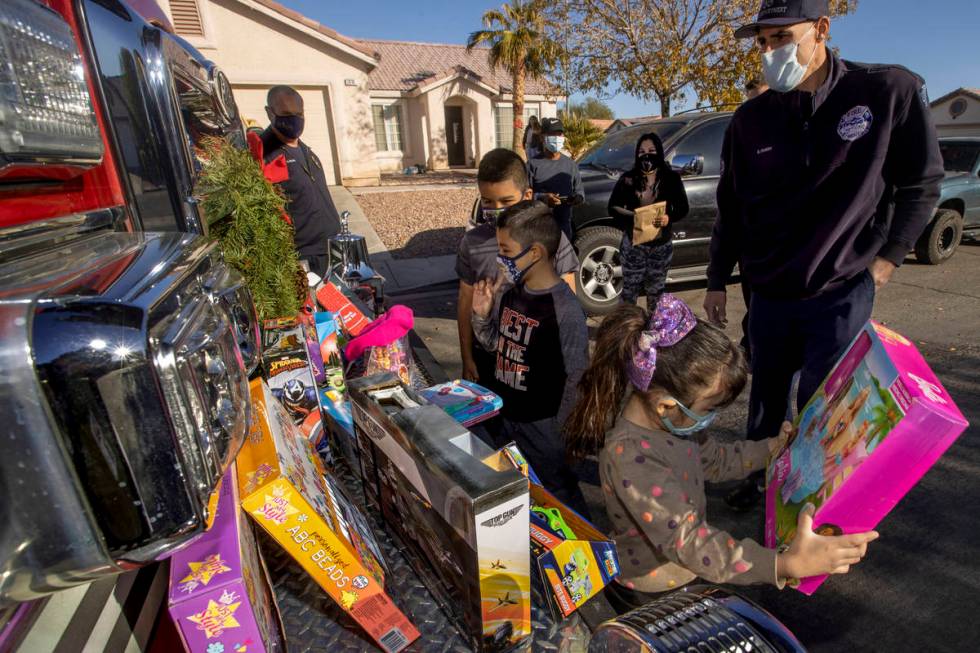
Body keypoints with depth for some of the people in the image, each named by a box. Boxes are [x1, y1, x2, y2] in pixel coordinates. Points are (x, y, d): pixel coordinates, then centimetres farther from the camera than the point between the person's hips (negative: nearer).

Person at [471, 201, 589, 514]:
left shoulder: (565, 309, -24)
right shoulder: (508, 291, -4)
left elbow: (576, 377, -17)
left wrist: (558, 430, -11)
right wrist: (481, 314, -9)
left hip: (541, 425, -7)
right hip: (501, 413, 7)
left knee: (558, 491, 15)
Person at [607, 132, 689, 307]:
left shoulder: (671, 178, -2)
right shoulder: (628, 179, -3)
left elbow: (682, 208, 0)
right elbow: (613, 207, -3)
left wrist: (669, 218, -22)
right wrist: (632, 216, -21)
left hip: (662, 245, 1)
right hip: (634, 243, -1)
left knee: (656, 292, 14)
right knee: (629, 290, 1)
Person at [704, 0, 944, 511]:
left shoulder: (891, 91, -6)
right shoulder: (751, 119, 0)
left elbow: (921, 185, 3)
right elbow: (731, 210, 6)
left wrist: (887, 259, -3)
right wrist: (717, 282, 7)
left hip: (844, 293, -2)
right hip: (769, 294, 3)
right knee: (766, 396, 14)